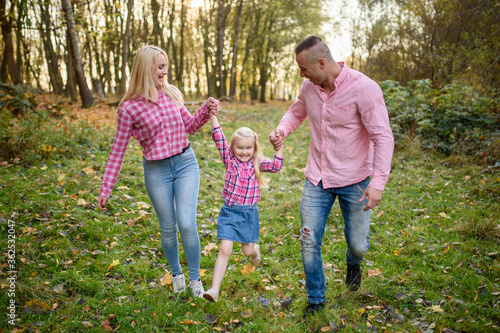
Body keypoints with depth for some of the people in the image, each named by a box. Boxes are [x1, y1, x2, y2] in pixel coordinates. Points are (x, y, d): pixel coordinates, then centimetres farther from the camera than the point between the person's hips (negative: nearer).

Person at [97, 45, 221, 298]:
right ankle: (176, 274, 36)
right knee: (168, 228, 9)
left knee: (187, 224, -6)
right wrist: (106, 188, -3)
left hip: (185, 163, 2)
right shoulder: (129, 108, -10)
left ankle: (195, 278, 15)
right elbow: (118, 149, -4)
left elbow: (188, 126, 14)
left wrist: (207, 111, -4)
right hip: (156, 172, -2)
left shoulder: (172, 93, 1)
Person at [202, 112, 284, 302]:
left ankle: (255, 250, 51)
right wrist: (213, 114, -17)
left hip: (249, 212, 1)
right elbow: (219, 138, -9)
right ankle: (214, 290, -4)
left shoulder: (257, 164, 0)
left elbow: (276, 166, -13)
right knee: (225, 250, -8)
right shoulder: (229, 160, -1)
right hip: (229, 210, -1)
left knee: (248, 250, 13)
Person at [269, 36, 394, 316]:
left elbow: (384, 138, -18)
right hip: (317, 180, 4)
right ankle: (316, 300, 24)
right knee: (309, 242, 2)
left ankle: (353, 263, 49)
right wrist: (281, 131, -2)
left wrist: (379, 182, -26)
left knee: (358, 245, 10)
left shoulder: (364, 89, -19)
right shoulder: (309, 87, -2)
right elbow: (296, 112, 20)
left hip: (354, 182, -4)